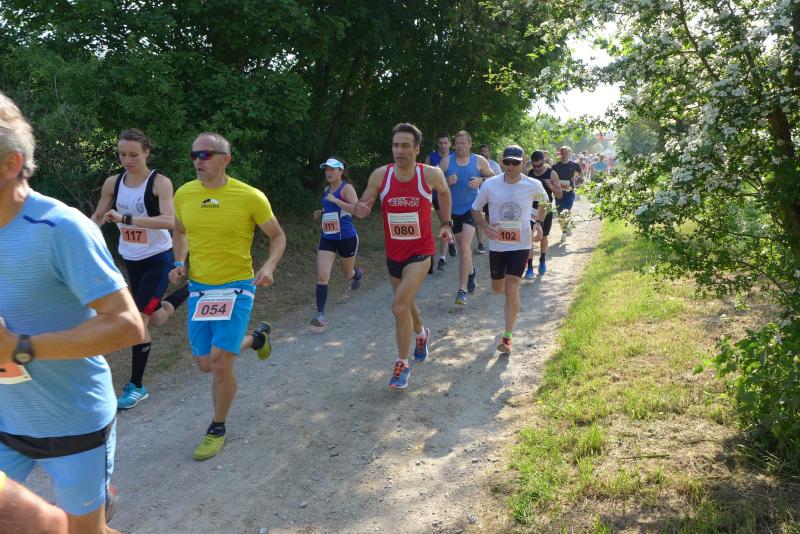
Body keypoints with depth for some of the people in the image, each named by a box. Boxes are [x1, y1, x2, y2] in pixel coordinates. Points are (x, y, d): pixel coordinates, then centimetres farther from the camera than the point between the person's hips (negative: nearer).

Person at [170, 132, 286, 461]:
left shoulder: (249, 197, -13)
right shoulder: (184, 194, -1)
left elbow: (278, 236, -1)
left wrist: (269, 266, -18)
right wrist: (180, 264, 2)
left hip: (236, 288, -5)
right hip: (198, 288, 5)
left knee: (220, 363, -12)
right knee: (205, 364, 12)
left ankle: (218, 430, 14)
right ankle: (256, 338, 43)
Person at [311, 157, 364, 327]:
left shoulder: (346, 188, -11)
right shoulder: (327, 189, 9)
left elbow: (357, 209, -26)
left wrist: (335, 200, -25)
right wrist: (321, 213, 8)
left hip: (346, 238, -5)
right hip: (327, 238, 5)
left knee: (348, 273, 17)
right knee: (322, 276, -10)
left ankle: (358, 274, 55)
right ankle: (320, 314, -8)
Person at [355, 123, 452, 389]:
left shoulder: (431, 174, -12)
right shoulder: (380, 175, -9)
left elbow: (444, 192, 11)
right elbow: (364, 204, -1)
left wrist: (446, 223, 9)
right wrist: (360, 209, -25)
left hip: (420, 251, -4)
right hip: (393, 252, 4)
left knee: (399, 305, -18)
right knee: (406, 304, 22)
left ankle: (402, 364, -1)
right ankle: (421, 334, 55)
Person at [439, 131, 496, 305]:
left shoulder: (479, 161, 0)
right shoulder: (446, 161, 0)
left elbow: (493, 177, 11)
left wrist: (480, 180, -9)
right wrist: (446, 181, -20)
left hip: (471, 208, -3)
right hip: (453, 210, 3)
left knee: (465, 246, -17)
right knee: (463, 247, 17)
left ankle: (462, 290, -15)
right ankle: (471, 271, 48)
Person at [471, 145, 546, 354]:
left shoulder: (533, 186, -9)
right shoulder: (490, 185, -10)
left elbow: (543, 203, 13)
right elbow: (475, 209, 3)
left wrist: (537, 223, -3)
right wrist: (486, 226, -15)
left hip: (521, 244, -2)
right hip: (497, 244, 2)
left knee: (511, 287, -12)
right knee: (497, 288, 15)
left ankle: (507, 336, -2)